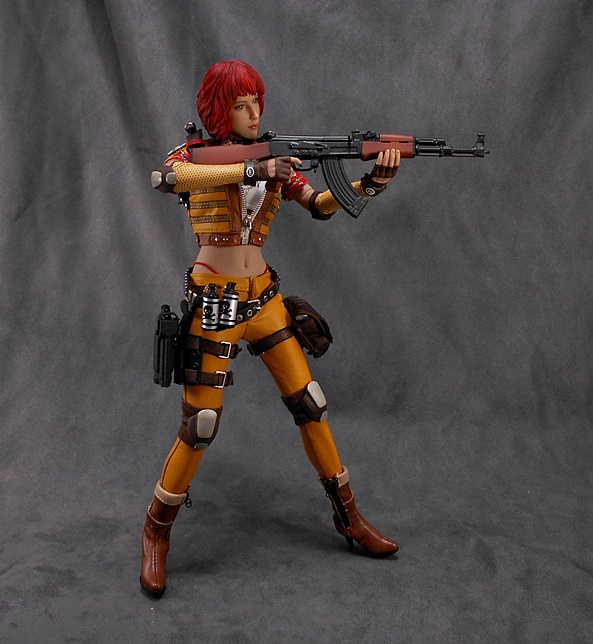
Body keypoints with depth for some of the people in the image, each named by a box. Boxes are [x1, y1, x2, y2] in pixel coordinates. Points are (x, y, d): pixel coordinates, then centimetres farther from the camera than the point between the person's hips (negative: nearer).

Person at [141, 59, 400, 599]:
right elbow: (165, 178, -27)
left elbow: (320, 205, -1)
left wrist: (370, 181, -19)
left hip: (263, 297, 5)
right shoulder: (197, 152, -3)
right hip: (214, 301, -5)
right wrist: (251, 171, -33)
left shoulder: (272, 157, 9)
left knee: (309, 403, 6)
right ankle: (156, 532, 20)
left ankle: (349, 518, 22)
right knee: (200, 426, -4)